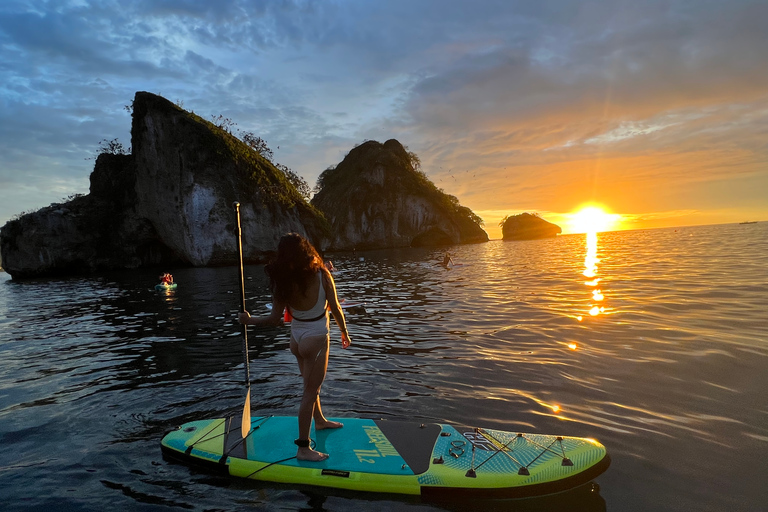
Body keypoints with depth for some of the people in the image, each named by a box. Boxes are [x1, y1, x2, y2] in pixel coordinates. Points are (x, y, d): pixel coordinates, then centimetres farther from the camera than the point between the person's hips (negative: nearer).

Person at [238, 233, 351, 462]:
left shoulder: (282, 282, -12)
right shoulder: (322, 275, -18)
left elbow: (275, 318, -11)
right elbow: (335, 309, -12)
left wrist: (249, 320, 5)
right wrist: (344, 333, 3)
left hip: (296, 339, 4)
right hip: (317, 340, -4)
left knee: (311, 385, 24)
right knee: (310, 392, 4)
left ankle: (320, 421, 47)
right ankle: (303, 448, 10)